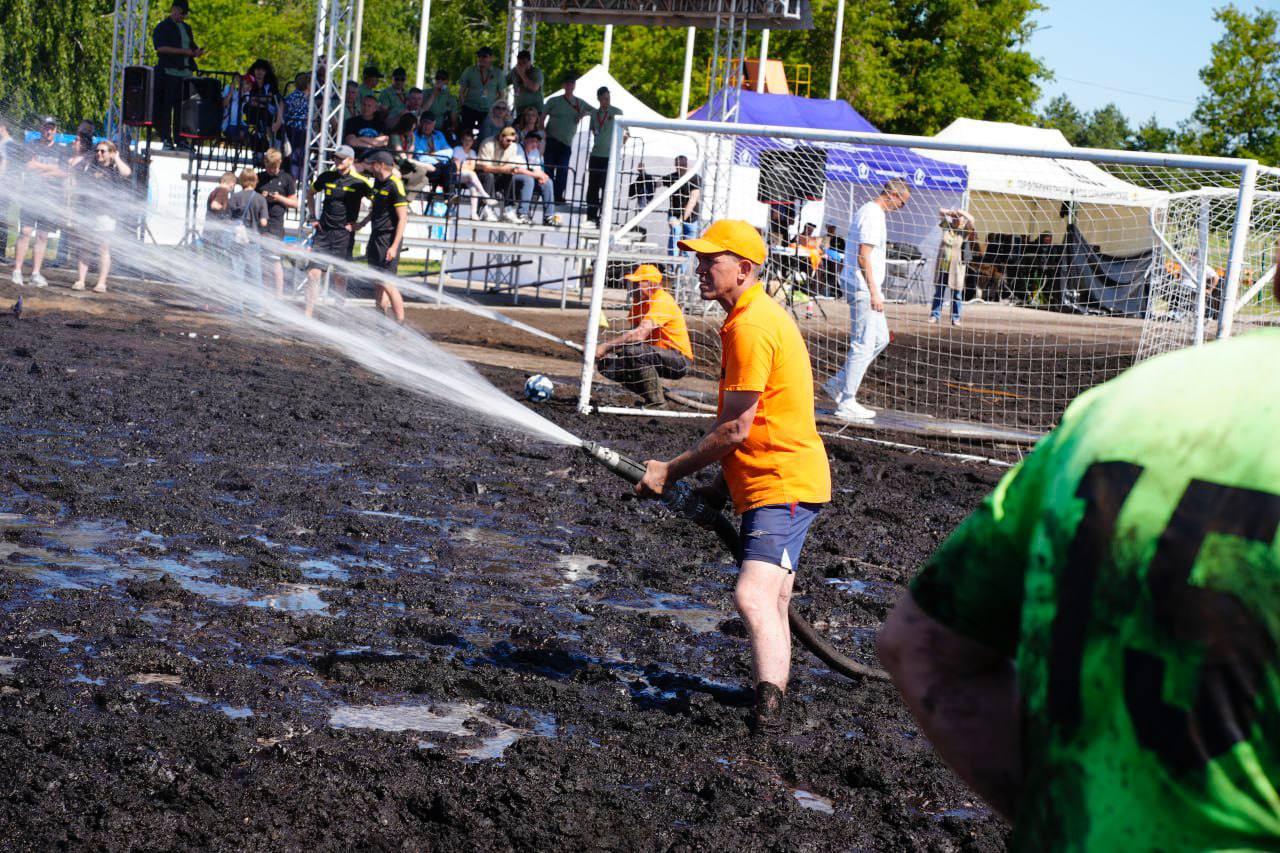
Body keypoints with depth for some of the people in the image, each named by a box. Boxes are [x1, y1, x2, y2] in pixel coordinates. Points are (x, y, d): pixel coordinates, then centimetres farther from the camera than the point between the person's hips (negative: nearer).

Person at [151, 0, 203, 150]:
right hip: (168, 72, -6)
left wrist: (197, 51, 7)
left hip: (186, 73, 6)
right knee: (166, 107, -5)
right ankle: (166, 139, -4)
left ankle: (179, 138, 5)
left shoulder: (187, 28, 23)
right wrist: (182, 51, -16)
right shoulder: (163, 27, 0)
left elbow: (192, 45, 32)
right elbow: (160, 47, -13)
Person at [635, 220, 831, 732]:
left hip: (784, 485, -11)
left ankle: (769, 702, -39)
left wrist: (671, 472, -8)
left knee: (754, 597, -27)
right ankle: (771, 695, 33)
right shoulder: (754, 317, 16)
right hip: (767, 484, 11)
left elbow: (735, 429, -18)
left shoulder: (752, 326, -17)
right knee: (770, 602, 21)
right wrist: (724, 483, 21)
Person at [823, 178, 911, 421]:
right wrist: (874, 292, -22)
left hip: (866, 290, 11)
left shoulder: (867, 211, 17)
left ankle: (838, 383, 17)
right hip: (864, 290, -11)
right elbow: (863, 257, -21)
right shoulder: (873, 216, -16)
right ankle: (846, 403, -2)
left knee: (880, 339, 15)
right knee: (863, 345, -6)